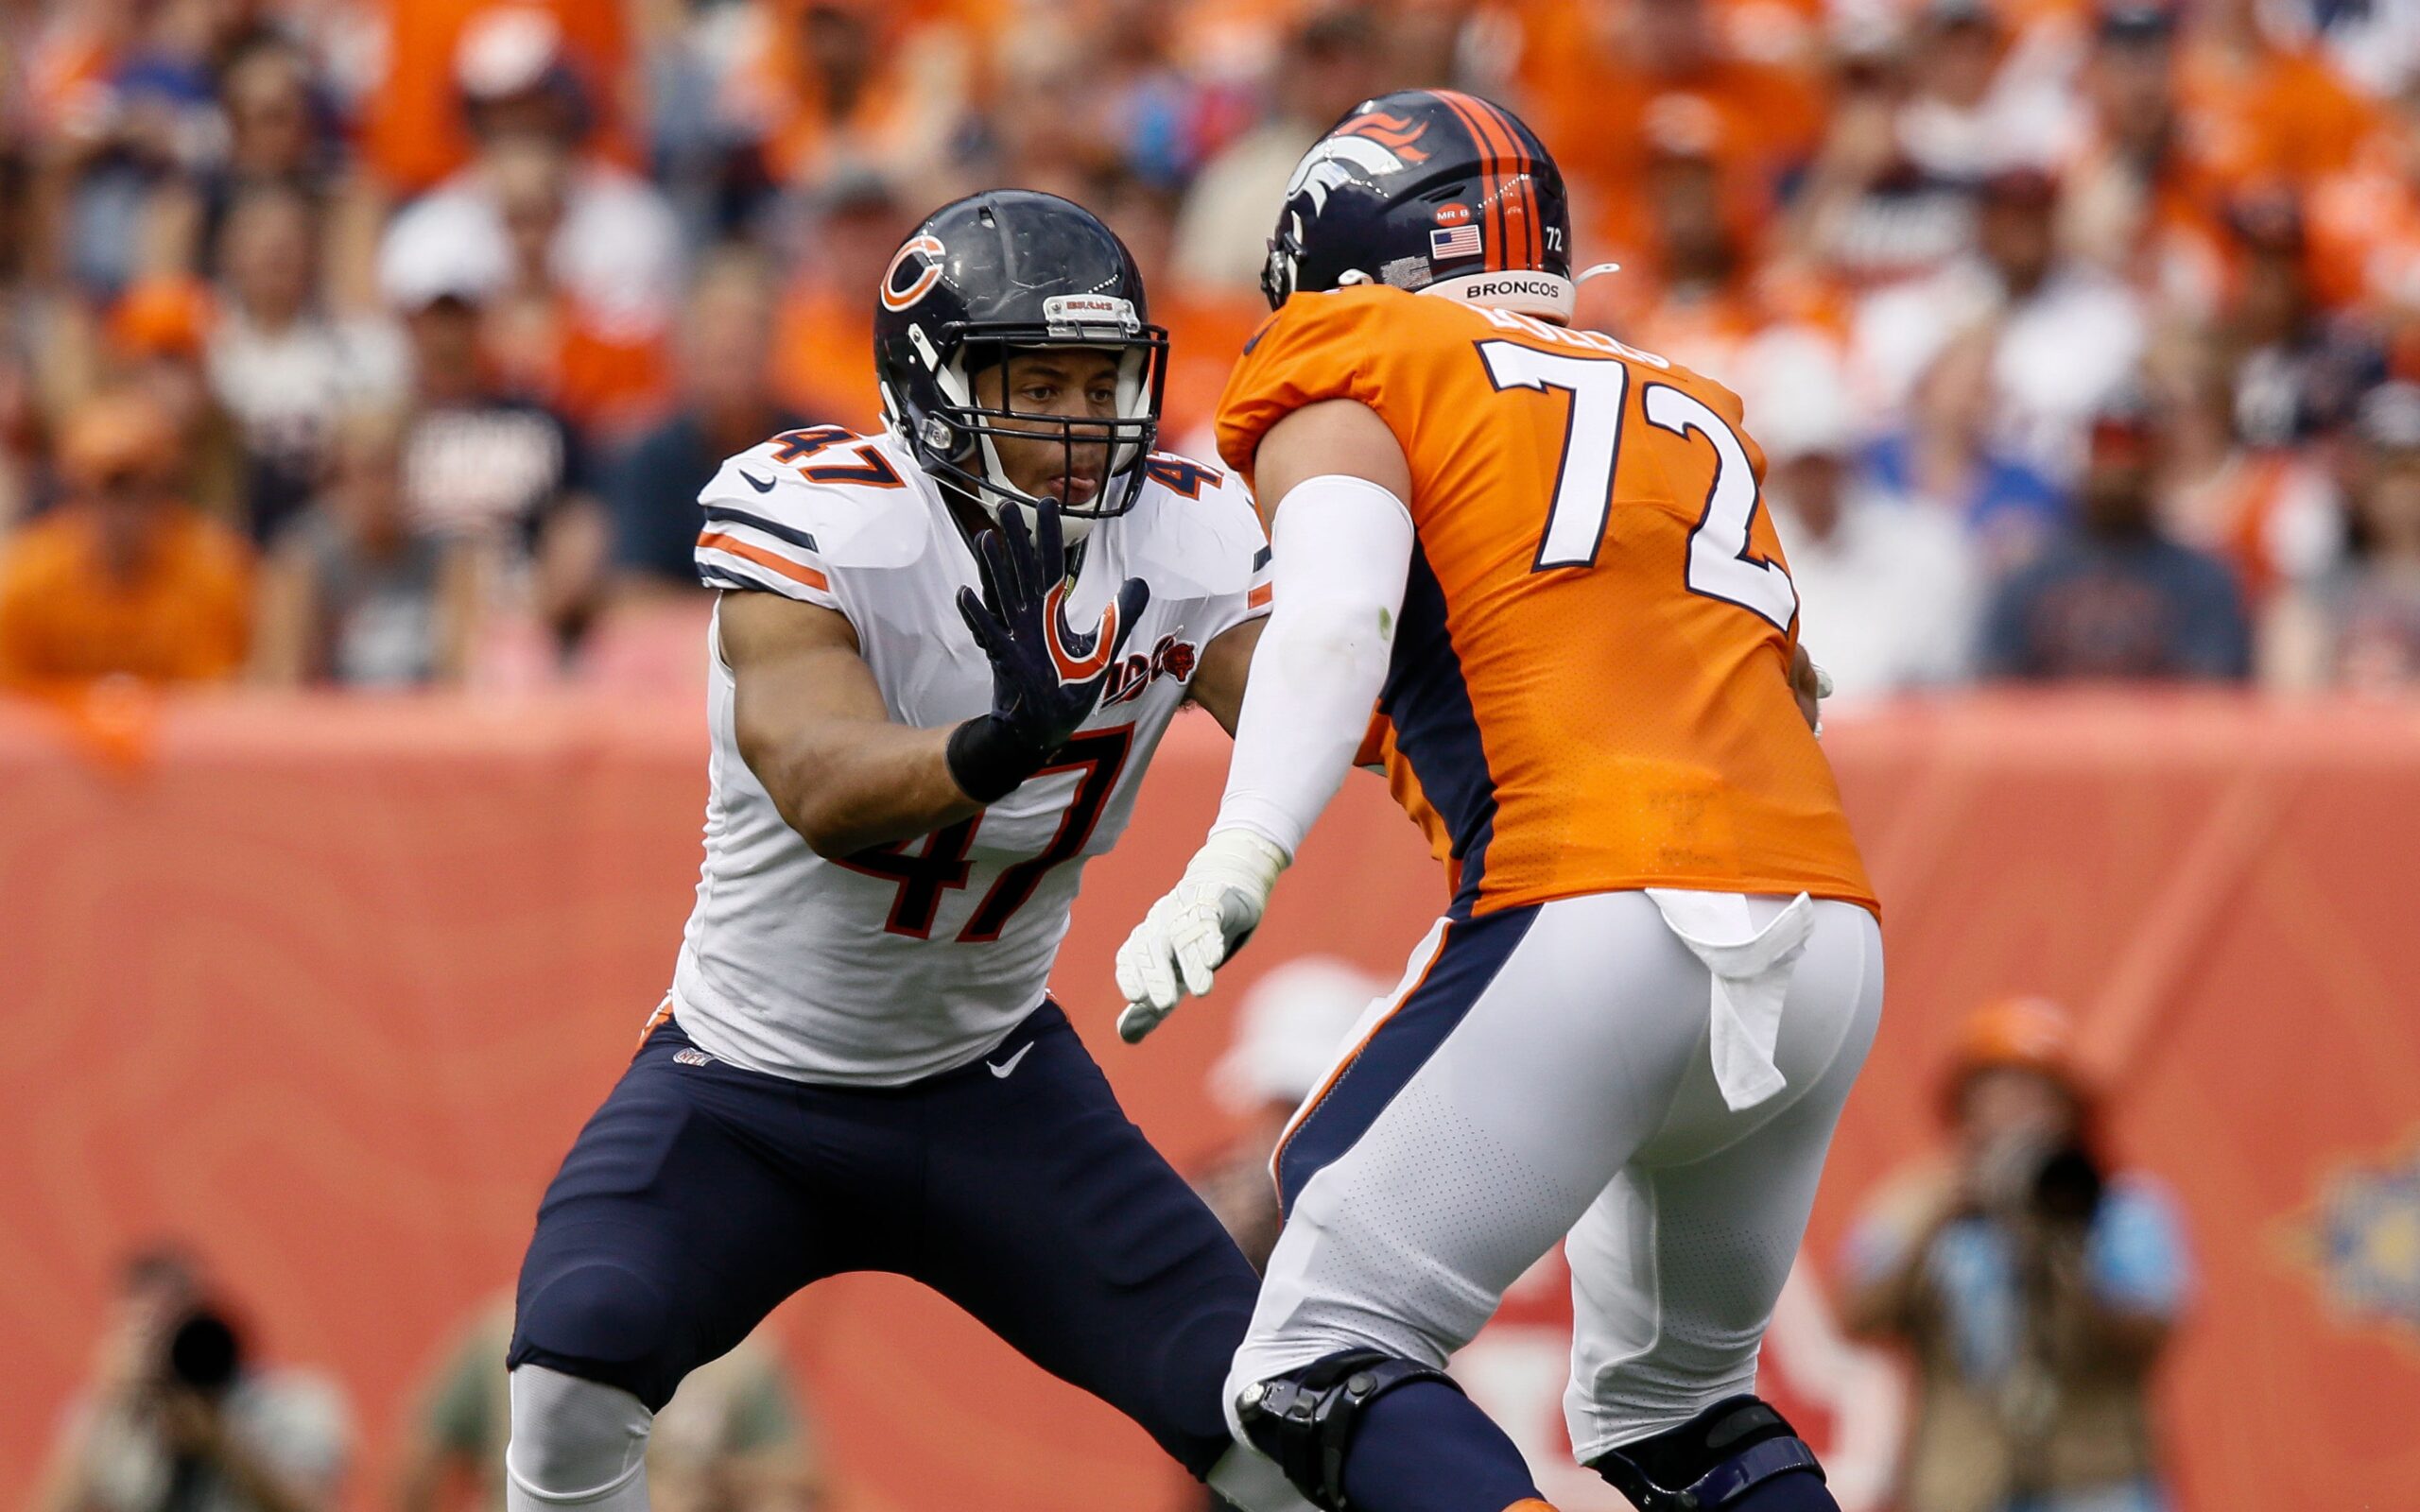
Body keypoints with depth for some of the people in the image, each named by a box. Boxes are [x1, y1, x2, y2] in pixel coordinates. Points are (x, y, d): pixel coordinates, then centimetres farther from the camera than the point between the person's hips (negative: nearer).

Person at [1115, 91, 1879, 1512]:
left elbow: (1339, 608, -8)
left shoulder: (1347, 371, 11)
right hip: (1833, 942, 6)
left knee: (1320, 1376, -3)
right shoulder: (1695, 410, 31)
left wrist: (1235, 865, -20)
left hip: (1604, 922, -6)